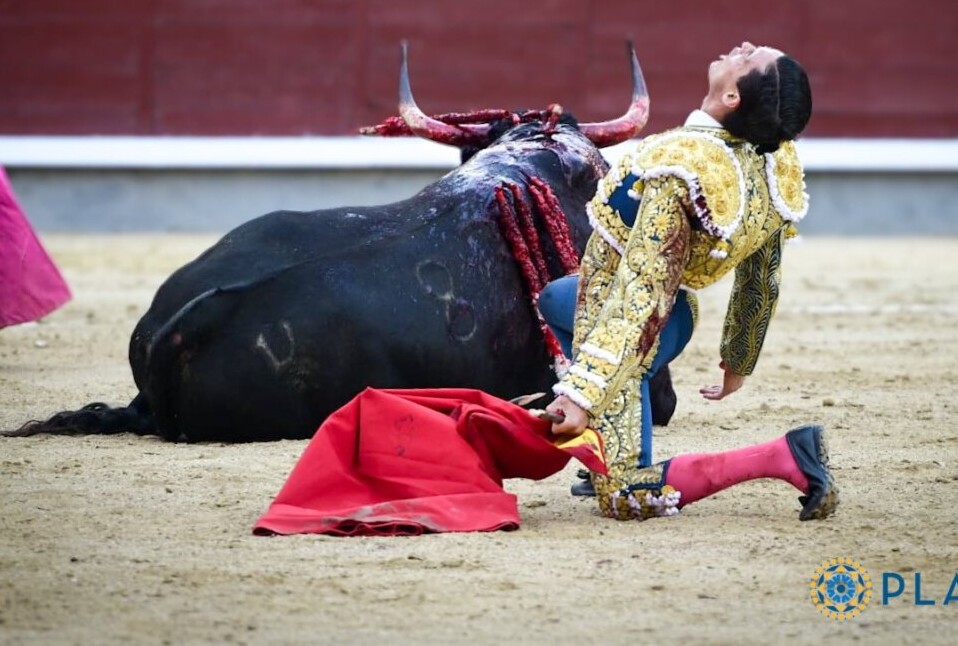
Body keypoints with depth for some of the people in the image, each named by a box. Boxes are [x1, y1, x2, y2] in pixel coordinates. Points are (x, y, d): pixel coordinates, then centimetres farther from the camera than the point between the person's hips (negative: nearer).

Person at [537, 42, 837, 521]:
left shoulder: (680, 165, -33)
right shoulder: (770, 166, -11)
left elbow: (640, 294, -35)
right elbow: (763, 280, 3)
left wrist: (581, 391, -35)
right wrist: (738, 362, 20)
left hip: (624, 327, -8)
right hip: (676, 318, 8)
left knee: (622, 498, -1)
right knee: (554, 298, 35)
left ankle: (784, 457, -14)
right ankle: (611, 464, 28)